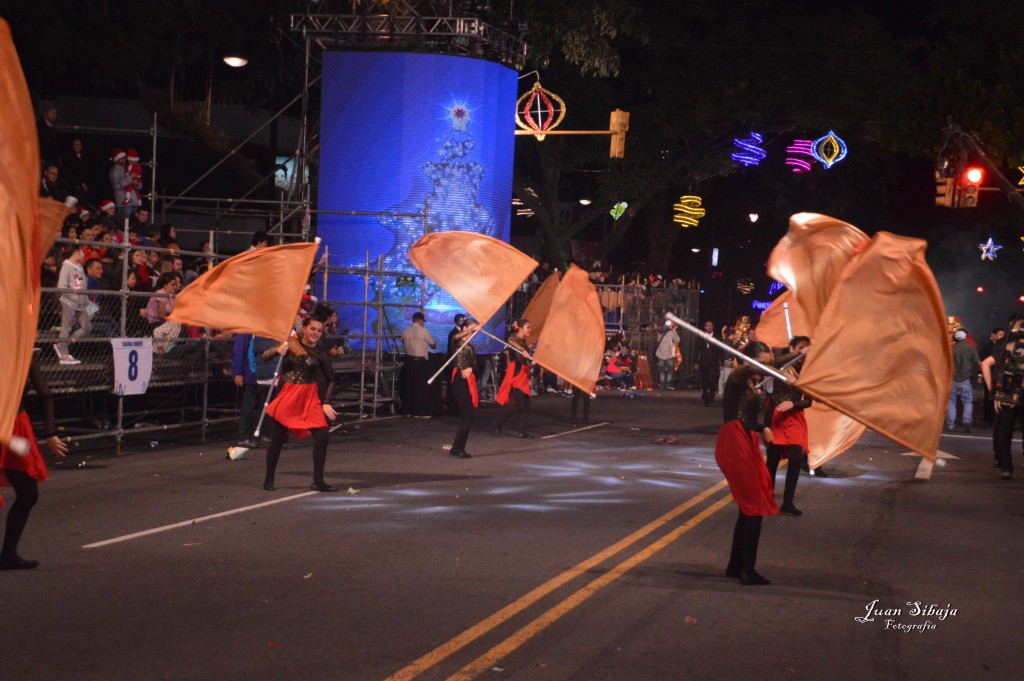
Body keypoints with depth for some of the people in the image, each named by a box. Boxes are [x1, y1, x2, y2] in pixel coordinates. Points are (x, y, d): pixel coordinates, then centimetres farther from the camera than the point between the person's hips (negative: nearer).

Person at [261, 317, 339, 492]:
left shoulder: (320, 353, 1)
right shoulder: (290, 343, -1)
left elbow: (331, 379, 8)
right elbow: (265, 356, -6)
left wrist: (326, 403, 0)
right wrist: (277, 350, -26)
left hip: (310, 398, 2)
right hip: (287, 396, -1)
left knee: (322, 435, -10)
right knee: (278, 438, 4)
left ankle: (318, 481, -1)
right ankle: (268, 480, 20)